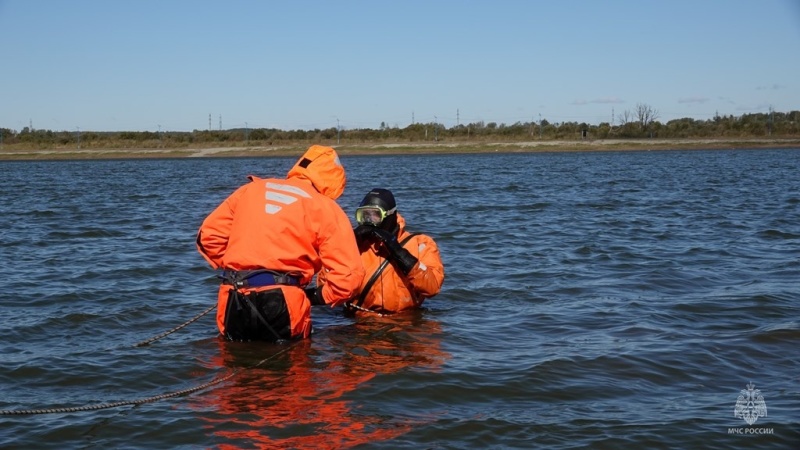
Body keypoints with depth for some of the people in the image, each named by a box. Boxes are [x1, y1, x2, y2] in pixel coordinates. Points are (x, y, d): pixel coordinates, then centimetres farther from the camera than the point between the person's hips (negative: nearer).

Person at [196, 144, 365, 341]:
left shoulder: (251, 189, 17)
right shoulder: (326, 208, 4)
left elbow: (209, 235, 17)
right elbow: (349, 274, -4)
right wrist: (320, 296, 12)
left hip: (234, 304, 4)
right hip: (281, 303, -3)